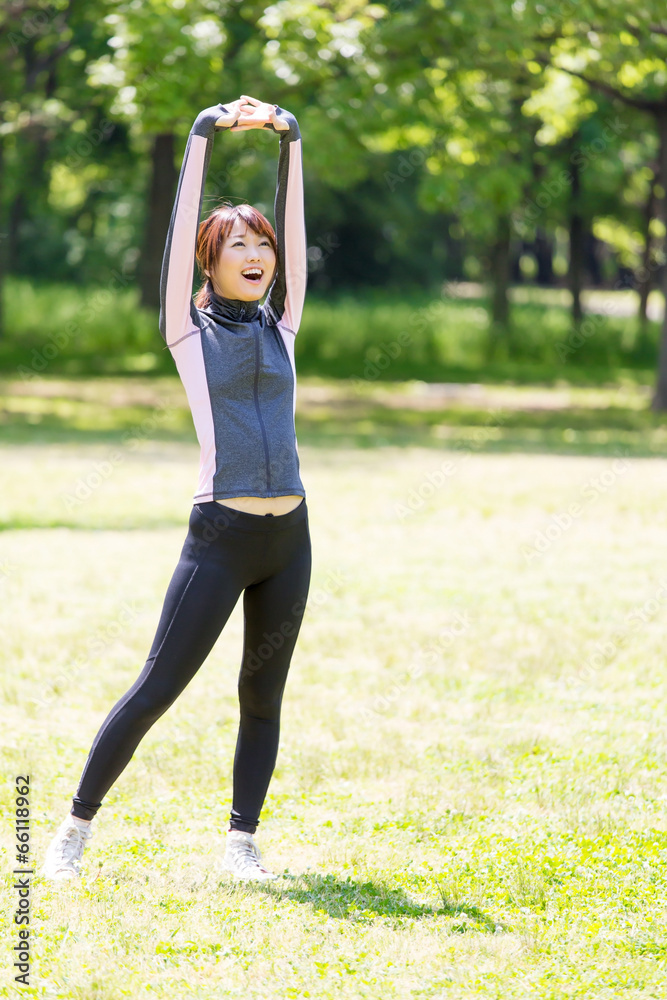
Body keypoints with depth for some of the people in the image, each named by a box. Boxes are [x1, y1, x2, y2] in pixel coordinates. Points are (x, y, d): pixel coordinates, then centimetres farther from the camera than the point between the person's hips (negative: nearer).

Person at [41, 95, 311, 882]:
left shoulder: (281, 326, 11)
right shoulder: (188, 330, 1)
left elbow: (293, 232, 5)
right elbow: (181, 231, -5)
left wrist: (289, 143, 0)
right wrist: (204, 136, -7)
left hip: (289, 535, 5)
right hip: (221, 535, -5)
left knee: (263, 694, 8)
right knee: (157, 687, -4)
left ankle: (241, 841, 15)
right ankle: (76, 826, 6)